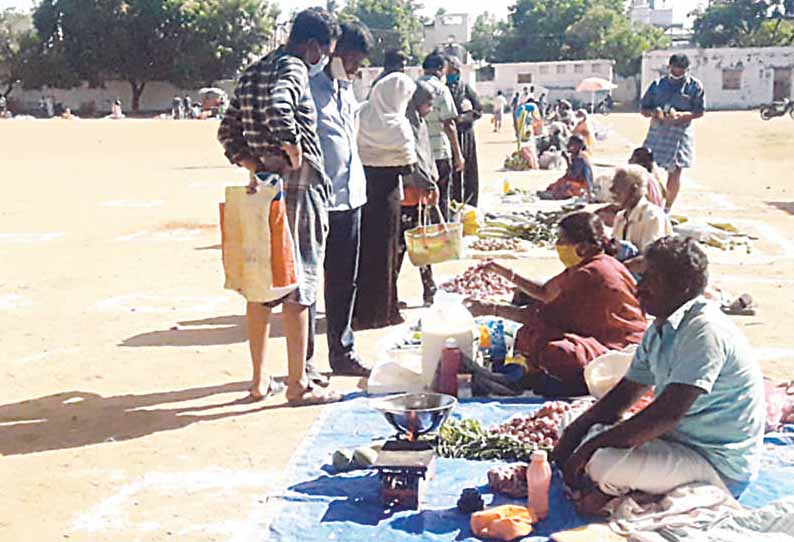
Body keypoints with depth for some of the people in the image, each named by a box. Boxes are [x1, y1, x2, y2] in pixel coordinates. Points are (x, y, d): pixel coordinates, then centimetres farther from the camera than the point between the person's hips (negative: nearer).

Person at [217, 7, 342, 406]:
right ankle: (298, 385, 7)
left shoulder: (252, 73, 16)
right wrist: (293, 151, -20)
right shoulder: (293, 68, -11)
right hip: (296, 191, -8)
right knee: (297, 287, -1)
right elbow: (277, 108, -32)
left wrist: (254, 167, 6)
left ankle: (259, 381, 21)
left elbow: (228, 132, 15)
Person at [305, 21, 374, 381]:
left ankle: (342, 353, 26)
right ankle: (303, 360, 11)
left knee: (344, 282, 14)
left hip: (349, 197, 8)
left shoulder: (347, 90, 16)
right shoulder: (310, 88, -11)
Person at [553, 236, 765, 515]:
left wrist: (592, 446, -28)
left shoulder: (705, 330, -23)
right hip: (679, 442, 9)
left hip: (722, 468, -9)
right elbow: (624, 395, 13)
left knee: (604, 462, -29)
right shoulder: (659, 331, 8)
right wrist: (574, 433, -1)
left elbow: (669, 412, -31)